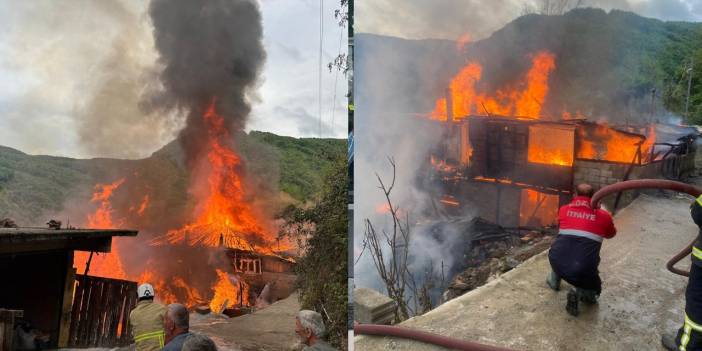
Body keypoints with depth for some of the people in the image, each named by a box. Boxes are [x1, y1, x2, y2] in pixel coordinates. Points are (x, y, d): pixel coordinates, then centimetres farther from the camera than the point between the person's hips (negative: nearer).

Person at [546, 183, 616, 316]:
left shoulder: (564, 210, 11)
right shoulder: (603, 215, 7)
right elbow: (611, 234, 29)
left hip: (557, 263, 2)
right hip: (583, 271, -2)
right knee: (593, 291, 28)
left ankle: (554, 280, 40)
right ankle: (579, 292, 1)